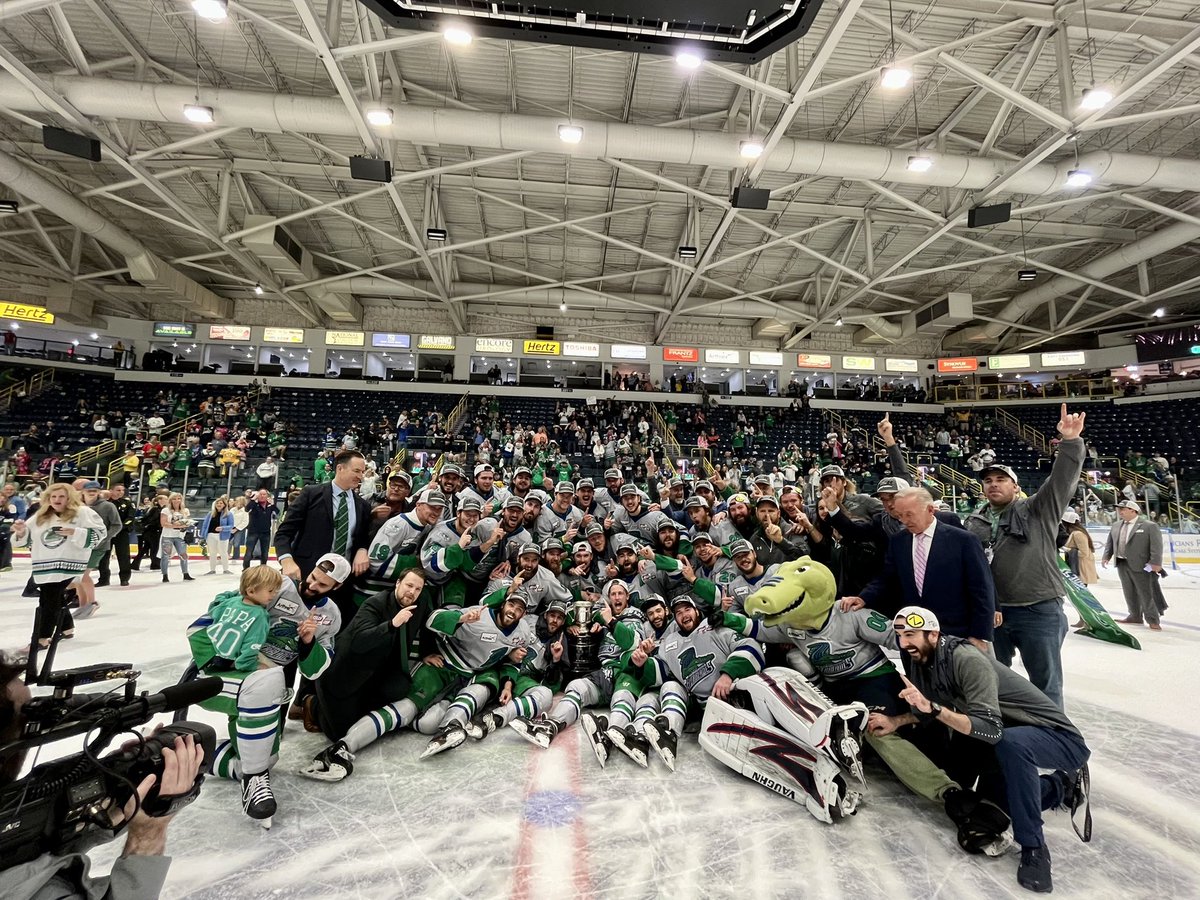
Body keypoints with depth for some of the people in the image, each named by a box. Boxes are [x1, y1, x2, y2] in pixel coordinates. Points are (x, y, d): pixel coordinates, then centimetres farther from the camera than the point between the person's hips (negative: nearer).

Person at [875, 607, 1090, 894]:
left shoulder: (968, 661, -30)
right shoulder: (920, 660, -4)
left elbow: (991, 729, -39)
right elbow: (927, 711, 10)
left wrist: (933, 707, -48)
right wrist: (894, 722, -5)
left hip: (1059, 738, -9)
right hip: (1011, 739, 9)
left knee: (1010, 742, -39)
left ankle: (1033, 848, -23)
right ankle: (1062, 786, 23)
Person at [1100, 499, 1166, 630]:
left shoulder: (1150, 526, -8)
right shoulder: (1116, 525, 10)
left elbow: (1156, 545, -13)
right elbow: (1110, 542, 15)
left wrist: (1156, 563, -19)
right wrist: (1106, 556, 7)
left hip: (1141, 565, -6)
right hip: (1122, 564, 6)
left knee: (1146, 593, 2)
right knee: (1129, 593, 14)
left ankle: (1153, 620, 13)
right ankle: (1135, 616, 25)